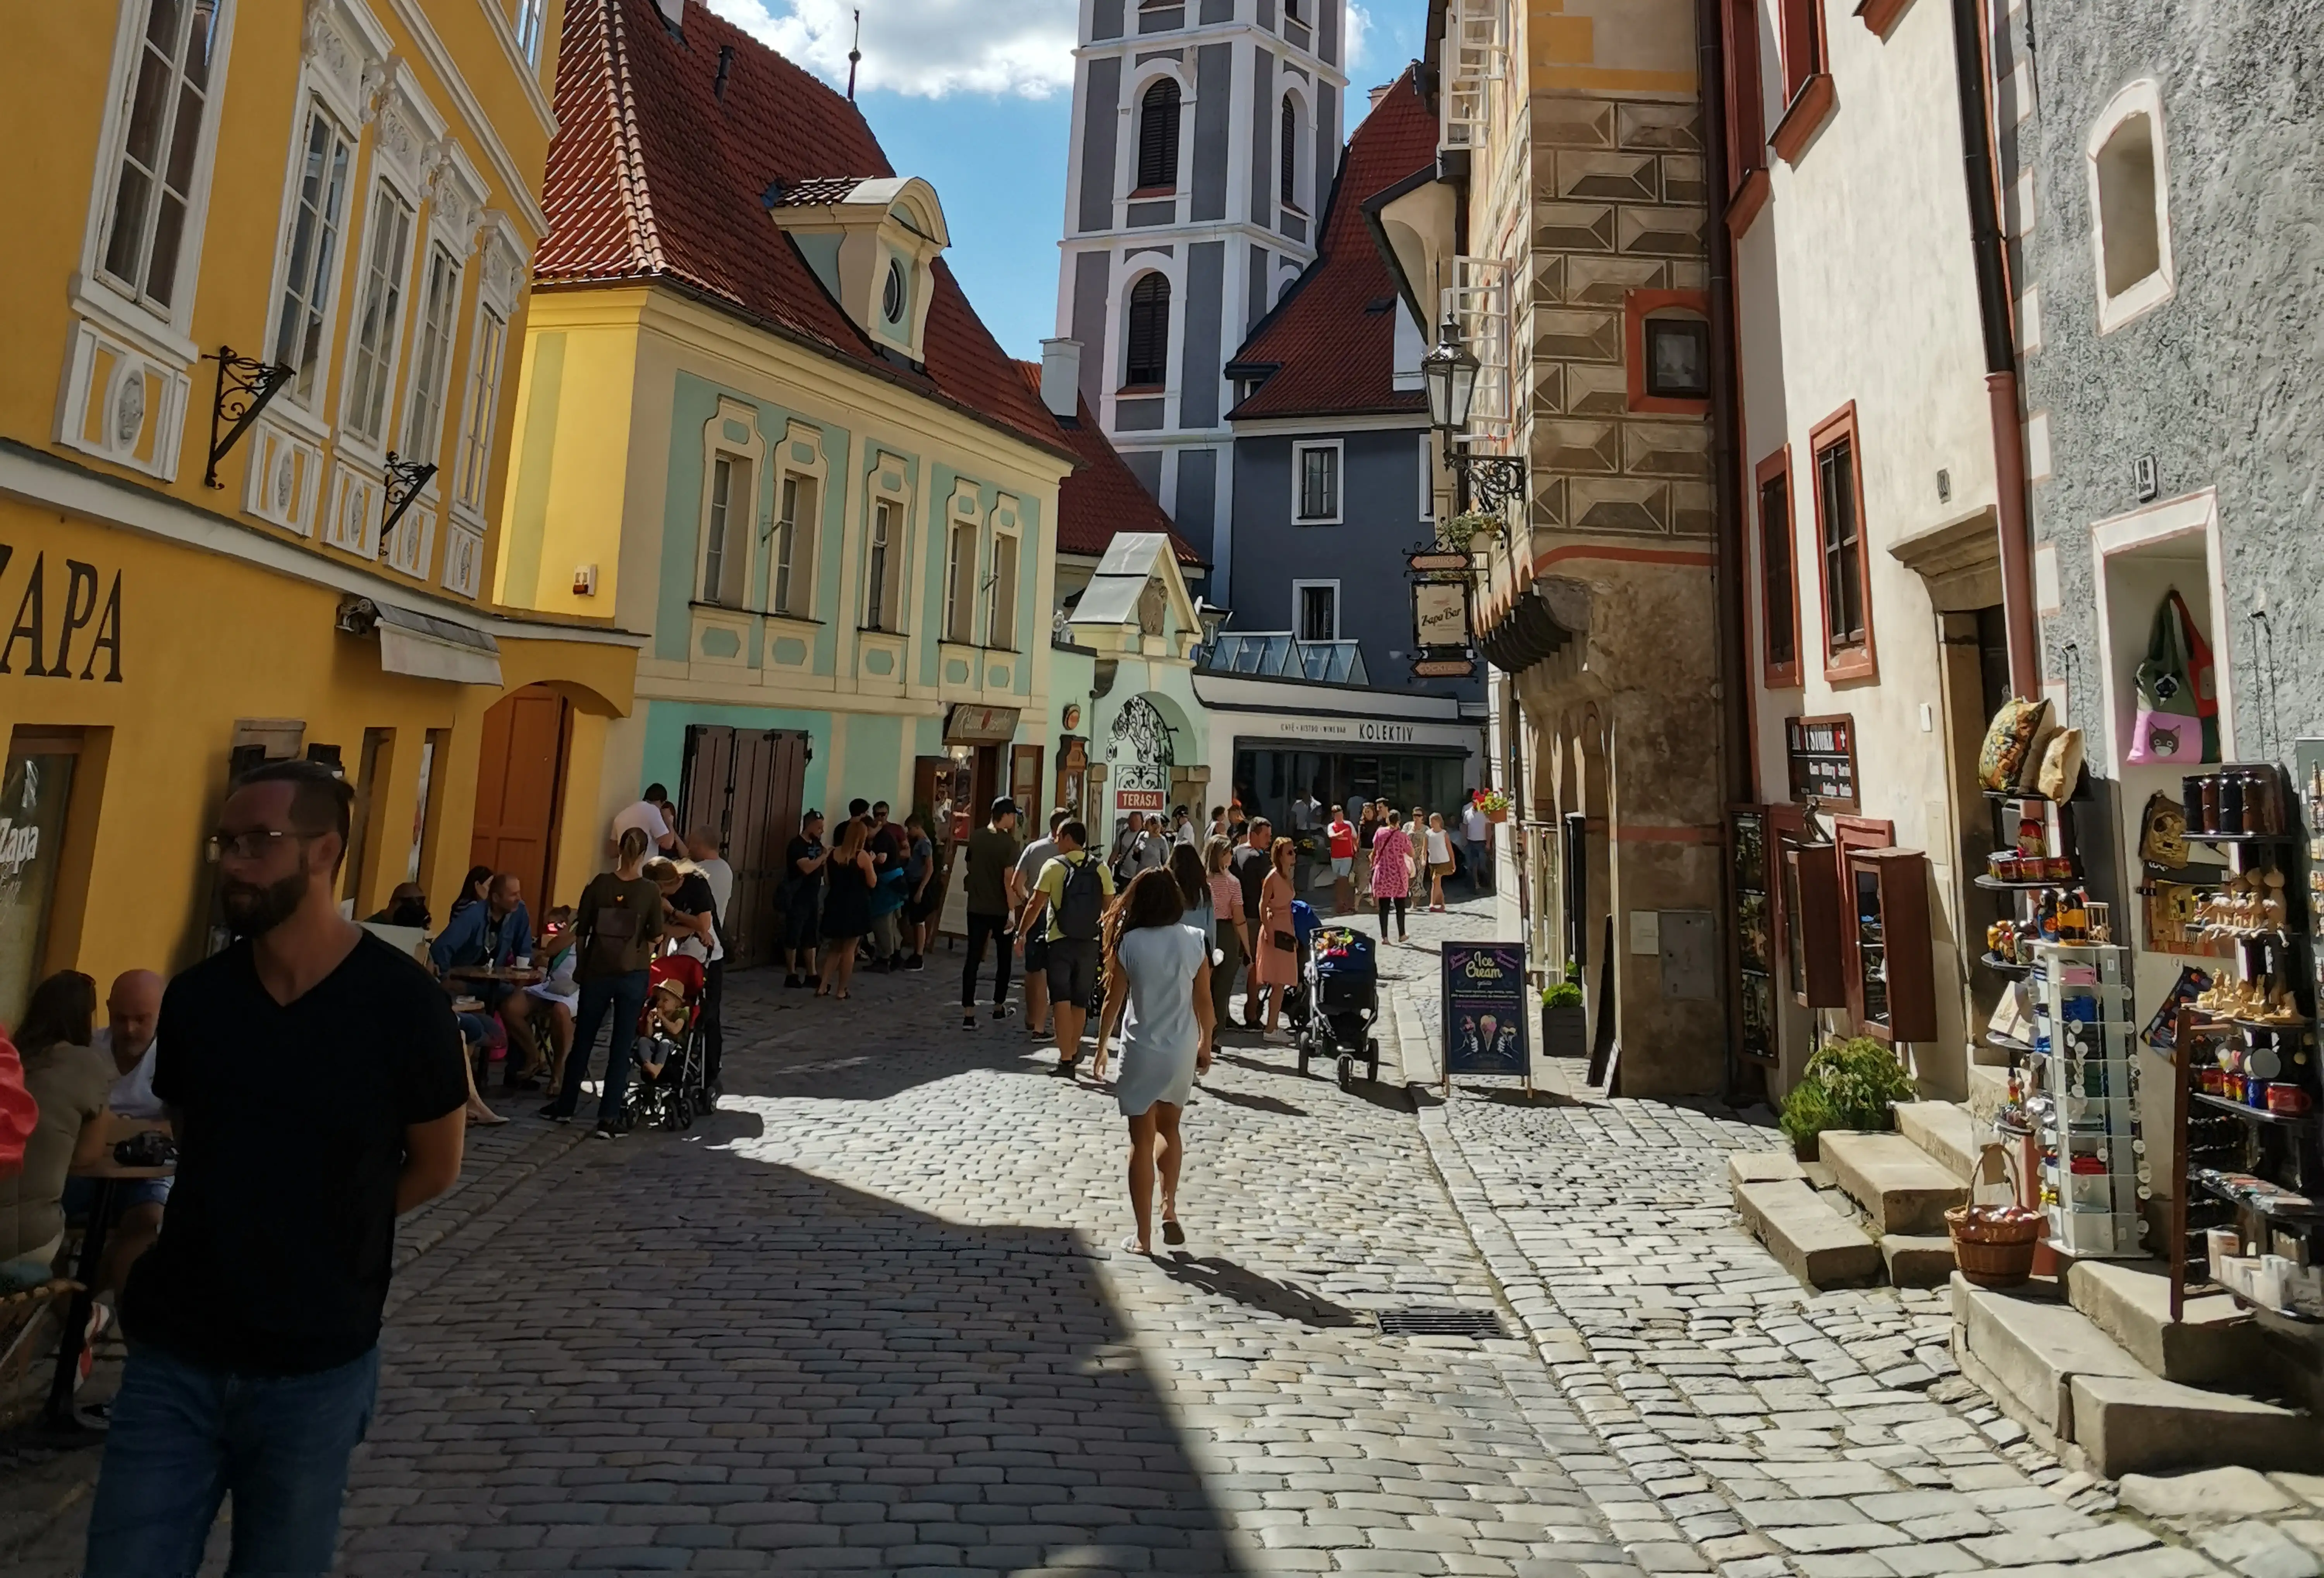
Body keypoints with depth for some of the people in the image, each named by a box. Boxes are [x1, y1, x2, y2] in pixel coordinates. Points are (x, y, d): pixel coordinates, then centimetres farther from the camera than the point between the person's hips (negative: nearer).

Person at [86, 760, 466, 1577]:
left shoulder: (402, 1002, -16)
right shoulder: (194, 997, -3)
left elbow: (435, 1167, -3)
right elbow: (192, 1142, 14)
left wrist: (320, 1233, 2)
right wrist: (240, 1229, 2)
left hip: (315, 1368, -3)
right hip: (175, 1356, 3)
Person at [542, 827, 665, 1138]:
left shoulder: (599, 884, -4)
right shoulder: (651, 891, -8)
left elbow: (581, 932, 1)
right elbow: (656, 939, -1)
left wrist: (581, 967, 14)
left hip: (596, 973, 2)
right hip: (632, 976, -2)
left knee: (582, 1040, 17)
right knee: (621, 1047, 4)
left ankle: (565, 1106, 30)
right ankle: (609, 1119, 4)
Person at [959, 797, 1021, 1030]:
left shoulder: (975, 837, 3)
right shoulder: (1008, 842, -13)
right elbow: (1009, 879, -18)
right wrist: (1012, 910, -14)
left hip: (976, 908, 4)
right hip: (1001, 909, -4)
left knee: (973, 960, 1)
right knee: (1004, 959, 14)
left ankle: (968, 1014, -5)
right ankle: (999, 1007, 25)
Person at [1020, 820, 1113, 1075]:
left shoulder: (1054, 867, -6)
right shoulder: (1101, 869, 2)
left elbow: (1036, 905, -7)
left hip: (1059, 941, -3)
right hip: (1089, 943, 4)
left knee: (1061, 1000, -2)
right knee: (1080, 1002, 16)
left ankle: (1066, 1059, -9)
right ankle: (1074, 1051, 32)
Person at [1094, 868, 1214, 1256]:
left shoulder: (1130, 943, -11)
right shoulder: (1195, 941, -5)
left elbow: (1113, 1001, -6)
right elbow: (1204, 1001, 1)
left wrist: (1101, 1045, 8)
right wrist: (1206, 1045, 14)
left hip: (1142, 1051, -3)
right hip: (1182, 1050, 3)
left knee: (1142, 1140, 7)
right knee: (1169, 1128, 25)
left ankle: (1143, 1236, 12)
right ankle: (1169, 1208, 13)